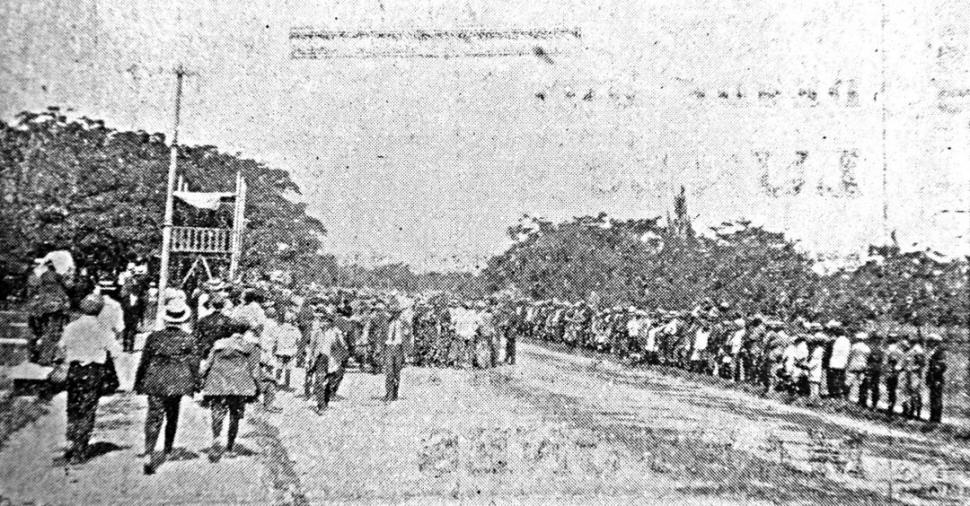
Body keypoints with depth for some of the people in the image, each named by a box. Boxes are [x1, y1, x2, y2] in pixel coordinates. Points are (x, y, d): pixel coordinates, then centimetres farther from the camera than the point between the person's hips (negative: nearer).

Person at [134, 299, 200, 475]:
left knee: (154, 417, -1)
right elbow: (194, 365, 0)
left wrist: (138, 383, 14)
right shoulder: (188, 340, -5)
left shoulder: (154, 337, -4)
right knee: (172, 417, 19)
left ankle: (149, 454, -17)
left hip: (155, 382, 0)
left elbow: (144, 361, 3)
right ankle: (168, 450, 33)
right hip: (177, 383, 1)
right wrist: (194, 385, 12)